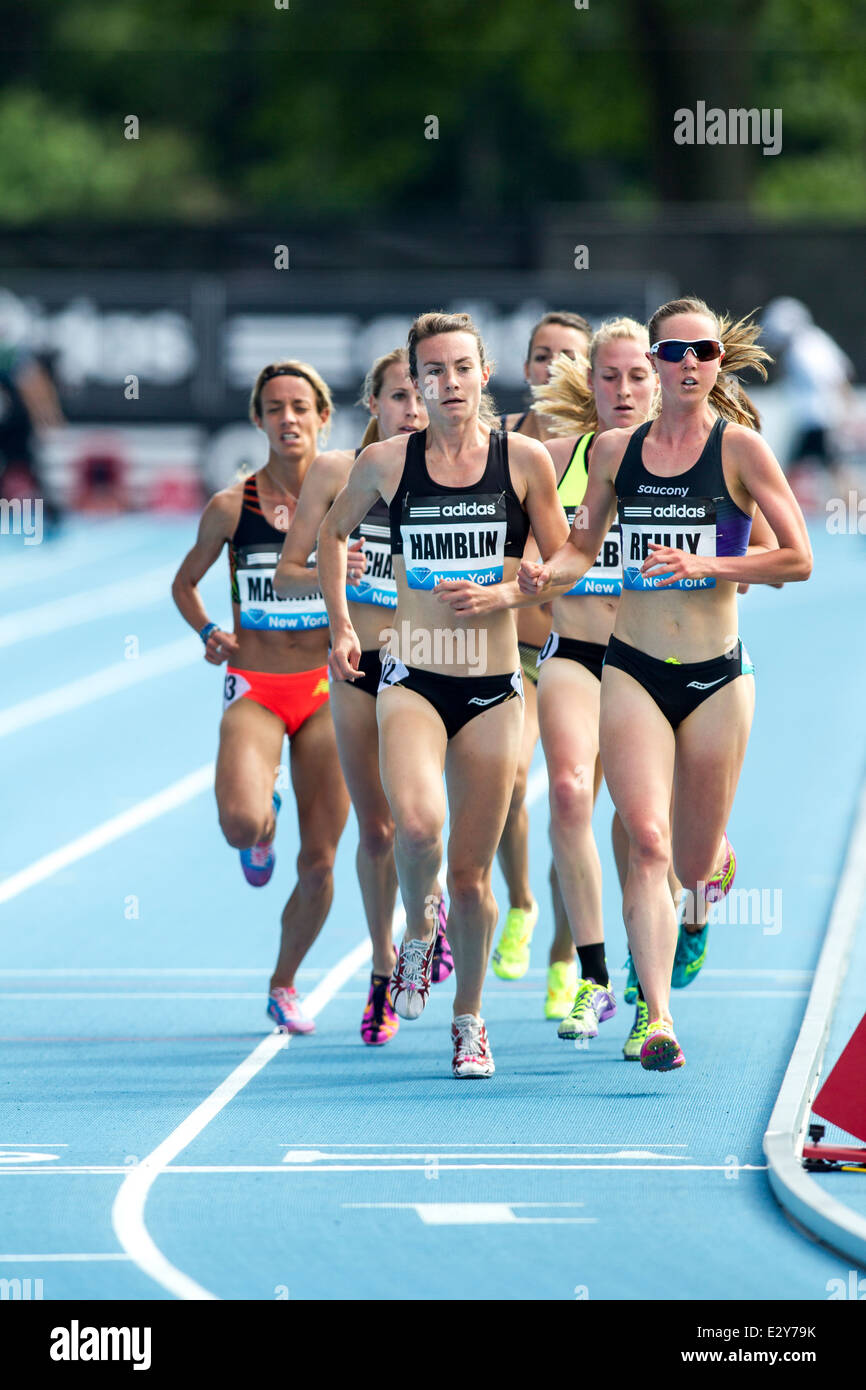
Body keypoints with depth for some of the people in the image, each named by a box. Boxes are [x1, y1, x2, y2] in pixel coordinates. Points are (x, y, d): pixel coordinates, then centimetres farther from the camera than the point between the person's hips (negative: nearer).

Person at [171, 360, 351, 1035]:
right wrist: (207, 632, -3)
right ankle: (263, 826, 11)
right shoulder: (231, 508, -1)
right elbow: (185, 582, 15)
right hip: (254, 689, -1)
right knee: (241, 822, -28)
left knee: (319, 863, 1)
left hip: (327, 689, 1)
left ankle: (284, 985, 24)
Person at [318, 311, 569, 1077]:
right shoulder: (386, 461, 1)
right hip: (411, 678, -1)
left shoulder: (525, 459, -1)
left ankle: (469, 1017, 25)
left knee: (472, 872, 5)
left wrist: (499, 592, -11)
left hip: (492, 687, 1)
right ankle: (419, 927, 5)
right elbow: (334, 532, 19)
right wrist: (341, 625, 12)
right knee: (417, 822, -27)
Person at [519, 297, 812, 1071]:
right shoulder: (616, 450, 5)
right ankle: (657, 1017, -19)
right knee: (647, 841, -16)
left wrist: (707, 566, -19)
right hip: (633, 672, 1)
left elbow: (798, 559, -8)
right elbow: (583, 548, 17)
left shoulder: (739, 448, -5)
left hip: (717, 676, -1)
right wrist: (548, 574, -5)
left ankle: (716, 874, 49)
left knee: (694, 862, 10)